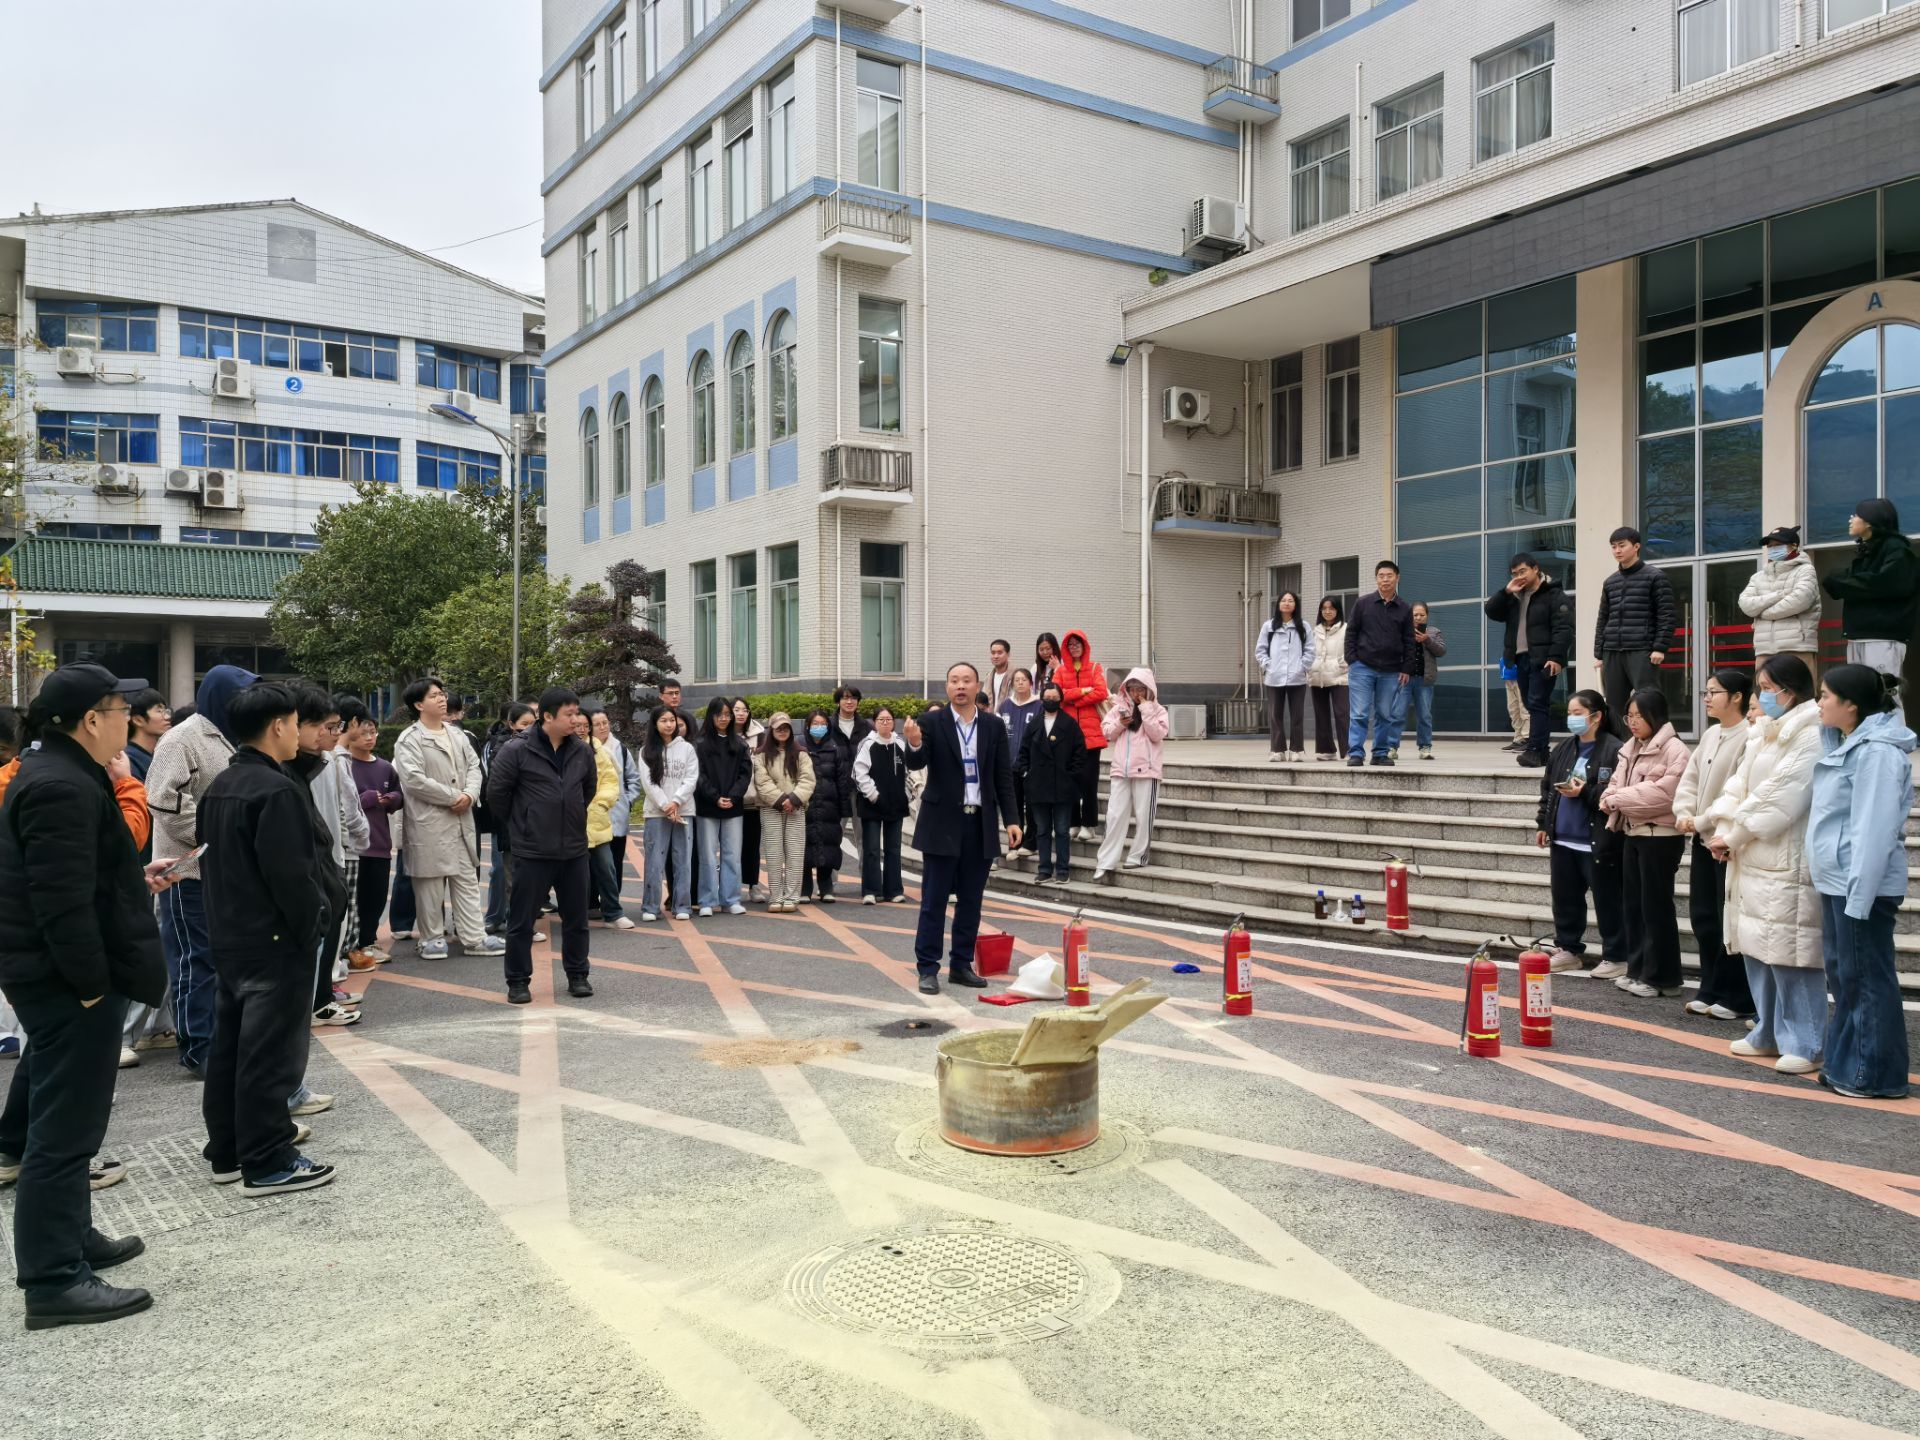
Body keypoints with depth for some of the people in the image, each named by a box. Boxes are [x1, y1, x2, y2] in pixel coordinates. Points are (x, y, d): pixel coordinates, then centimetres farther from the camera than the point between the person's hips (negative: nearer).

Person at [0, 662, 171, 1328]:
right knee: (65, 1128, -5)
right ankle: (54, 1281, 2)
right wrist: (94, 986, -23)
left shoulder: (61, 774, 12)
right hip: (68, 980, -11)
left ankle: (71, 1238, 34)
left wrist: (135, 877, 16)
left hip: (58, 976, 11)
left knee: (59, 1117, 20)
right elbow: (64, 902, -27)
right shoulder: (63, 788, -22)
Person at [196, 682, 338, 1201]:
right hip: (276, 943, -10)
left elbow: (213, 863, 18)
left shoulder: (220, 787, 11)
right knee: (271, 1054, -3)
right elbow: (293, 876, -23)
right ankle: (268, 1163, 4)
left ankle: (227, 1151, 25)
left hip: (231, 938, 10)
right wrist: (313, 931, -13)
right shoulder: (277, 791, -20)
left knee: (230, 1046, 15)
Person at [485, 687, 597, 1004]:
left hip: (574, 848, 4)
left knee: (576, 918, 12)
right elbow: (496, 793, -6)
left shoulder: (582, 750, 2)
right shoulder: (516, 750, -12)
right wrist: (521, 822, 3)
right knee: (522, 919, 4)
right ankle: (518, 981, 16)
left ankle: (577, 975, 26)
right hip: (531, 851, -4)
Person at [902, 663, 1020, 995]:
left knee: (970, 901, 10)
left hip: (981, 825, 3)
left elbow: (1003, 776, 7)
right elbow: (916, 764, -15)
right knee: (934, 901, 1)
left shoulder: (994, 726, 5)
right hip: (943, 824, -3)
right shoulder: (931, 723, -4)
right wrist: (914, 745, -37)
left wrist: (1011, 819, 1)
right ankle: (928, 968, 8)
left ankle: (962, 965, 21)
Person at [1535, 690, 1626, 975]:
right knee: (1565, 898, 15)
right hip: (1563, 839, 7)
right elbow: (1547, 788, 16)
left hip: (1598, 843, -7)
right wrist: (1543, 823, 13)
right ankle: (1569, 950, 28)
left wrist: (1585, 792, -23)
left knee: (1607, 901, 3)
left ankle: (1614, 957, 15)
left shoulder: (1614, 750, -12)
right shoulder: (1563, 748, 11)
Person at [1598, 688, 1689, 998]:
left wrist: (1617, 798, -16)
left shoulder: (1674, 750, -12)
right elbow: (1617, 783, 15)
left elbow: (1662, 793, -22)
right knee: (1633, 903, 12)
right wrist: (1611, 798, -9)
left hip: (1660, 837, -8)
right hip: (1632, 833, 8)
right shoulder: (1630, 748, 14)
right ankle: (1638, 969, 21)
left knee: (1656, 907, -1)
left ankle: (1660, 976, 8)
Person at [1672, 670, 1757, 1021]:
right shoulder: (1710, 735, 14)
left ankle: (1738, 998, 10)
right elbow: (1690, 778, 14)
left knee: (1729, 921, -1)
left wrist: (1701, 821, -15)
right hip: (1702, 839, 9)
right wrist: (1683, 813, -2)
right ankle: (1711, 990, 24)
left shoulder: (1749, 737, -15)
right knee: (1702, 916, 13)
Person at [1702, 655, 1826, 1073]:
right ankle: (1769, 1032, 25)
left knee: (1790, 951, -6)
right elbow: (1739, 784, 13)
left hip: (1786, 864, -9)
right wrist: (1724, 828, -2)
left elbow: (1781, 796, -17)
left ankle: (1803, 1043, 2)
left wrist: (1735, 835, -12)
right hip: (1751, 859, 9)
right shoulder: (1764, 732, 18)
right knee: (1756, 947, 13)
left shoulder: (1812, 735, -12)